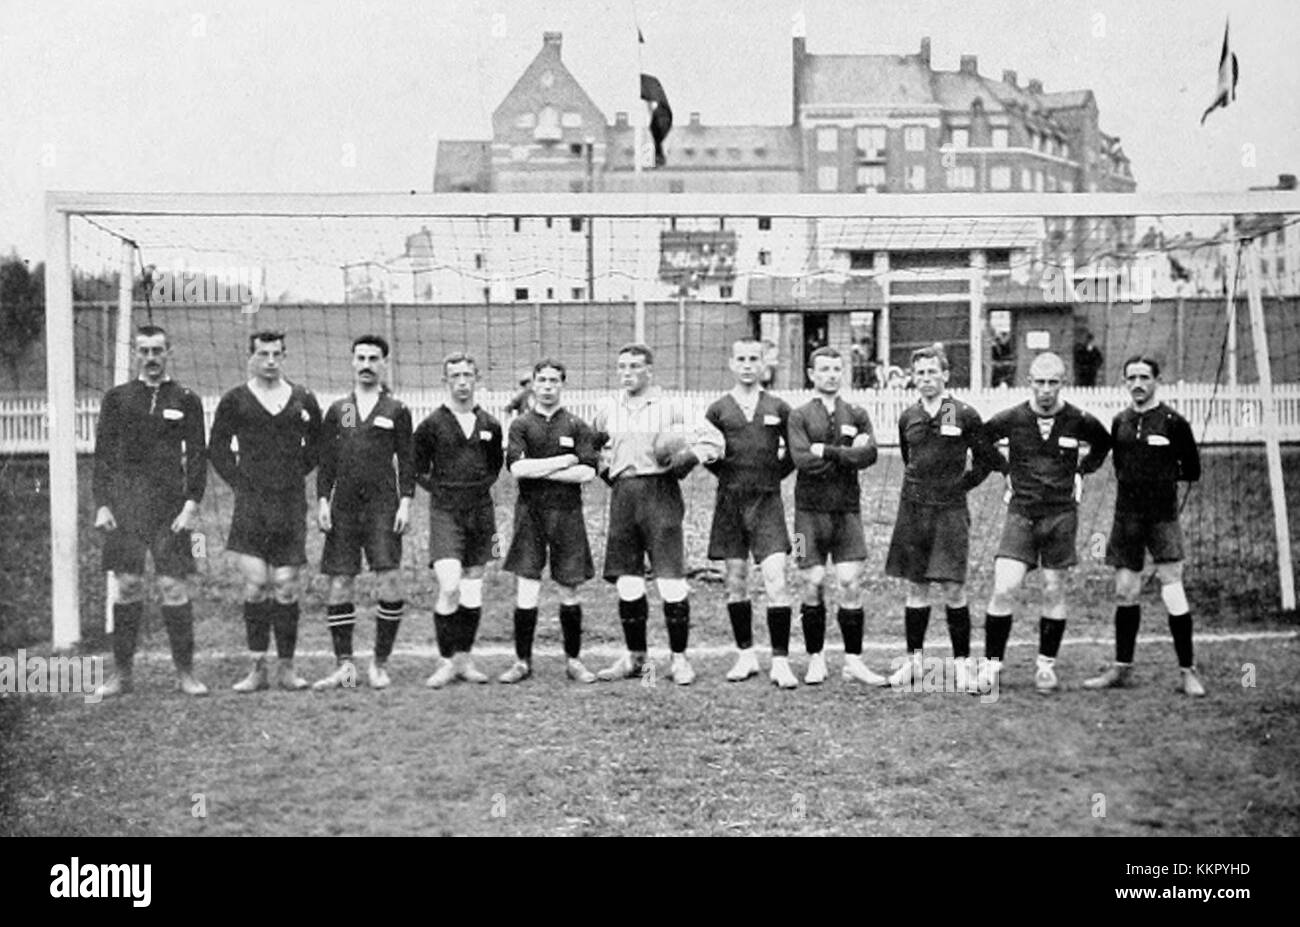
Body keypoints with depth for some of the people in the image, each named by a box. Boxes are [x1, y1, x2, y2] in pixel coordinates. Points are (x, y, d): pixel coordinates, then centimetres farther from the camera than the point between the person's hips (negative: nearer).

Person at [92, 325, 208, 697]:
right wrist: (102, 505, -1)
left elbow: (197, 456, 4)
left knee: (174, 587, -2)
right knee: (127, 587, 2)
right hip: (125, 502, 1)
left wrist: (191, 505, -6)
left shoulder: (187, 401, 7)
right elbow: (103, 454, 8)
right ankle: (122, 674, 11)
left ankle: (185, 673, 7)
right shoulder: (116, 398, 9)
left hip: (170, 505, -1)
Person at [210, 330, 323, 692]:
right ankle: (257, 668, 2)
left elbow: (316, 445, 20)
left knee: (286, 587, 3)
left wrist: (297, 474, 10)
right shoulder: (234, 400, 4)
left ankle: (286, 668, 11)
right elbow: (218, 449, 11)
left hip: (291, 503, 1)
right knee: (255, 584, -8)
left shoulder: (303, 399, 8)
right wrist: (239, 483, 4)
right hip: (250, 503, -1)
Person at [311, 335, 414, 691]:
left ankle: (380, 663, 3)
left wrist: (405, 502, -5)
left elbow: (406, 461, 5)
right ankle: (344, 666, 9)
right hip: (343, 507, 3)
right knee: (338, 585, 1)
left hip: (382, 505, -3)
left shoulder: (396, 410, 7)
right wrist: (322, 500, 3)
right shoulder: (337, 410, 13)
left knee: (389, 581, -10)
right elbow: (325, 460, 13)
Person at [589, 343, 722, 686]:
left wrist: (685, 459, -15)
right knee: (627, 582, 6)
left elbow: (712, 442, -1)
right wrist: (604, 467, 13)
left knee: (672, 580, -7)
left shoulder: (671, 408, 0)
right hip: (622, 496, 4)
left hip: (660, 493, -4)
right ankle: (634, 657, 18)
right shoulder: (607, 409, 12)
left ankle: (679, 658, 3)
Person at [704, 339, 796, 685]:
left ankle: (780, 661, -4)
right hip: (730, 501, 1)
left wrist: (774, 473, 5)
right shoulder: (718, 410, 6)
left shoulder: (778, 408, 6)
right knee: (735, 582, 7)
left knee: (776, 580, -10)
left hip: (767, 501, -1)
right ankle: (746, 655, 19)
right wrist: (730, 474, 2)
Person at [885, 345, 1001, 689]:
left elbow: (987, 459, 5)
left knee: (953, 590, -4)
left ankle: (962, 663, 7)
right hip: (912, 509, 3)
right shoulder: (908, 417, 8)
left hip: (950, 510, -3)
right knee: (916, 588, 8)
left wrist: (962, 484, 2)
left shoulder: (965, 415, -3)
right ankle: (913, 660, 16)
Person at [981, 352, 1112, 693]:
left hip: (1061, 512, 1)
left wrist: (1081, 471, 8)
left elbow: (1103, 444, 18)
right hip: (1021, 512, -1)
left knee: (1054, 592, 5)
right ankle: (991, 665, 1)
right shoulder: (1011, 419, -4)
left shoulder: (1079, 421, -3)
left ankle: (1046, 666, 17)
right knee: (1004, 590, -10)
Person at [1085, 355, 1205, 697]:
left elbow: (1192, 471, 4)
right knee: (1125, 592, 7)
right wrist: (1131, 480, 7)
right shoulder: (1120, 422, 9)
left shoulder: (1173, 422, -4)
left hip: (1163, 516, -4)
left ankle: (1188, 671, 0)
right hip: (1127, 515, 4)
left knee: (1172, 589, -10)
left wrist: (1162, 475, 2)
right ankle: (1122, 667, 19)